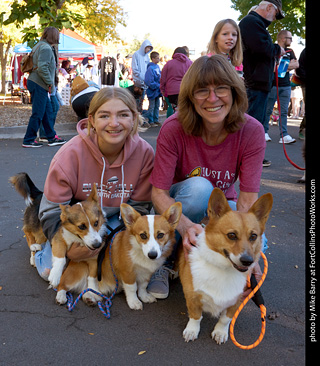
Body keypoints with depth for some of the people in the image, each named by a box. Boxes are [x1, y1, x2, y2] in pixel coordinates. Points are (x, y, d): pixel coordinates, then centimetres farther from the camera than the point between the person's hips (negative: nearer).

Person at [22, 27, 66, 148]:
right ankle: (28, 140, 2)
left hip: (36, 83, 10)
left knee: (48, 111, 13)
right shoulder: (46, 48, -14)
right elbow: (42, 68, -23)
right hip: (39, 85, -10)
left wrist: (49, 84, 17)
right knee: (38, 114, -5)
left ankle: (52, 137, 19)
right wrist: (50, 83, -14)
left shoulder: (39, 45, 17)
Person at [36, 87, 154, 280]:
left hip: (113, 217, 2)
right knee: (51, 270, -15)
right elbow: (52, 211, -20)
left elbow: (139, 206, -8)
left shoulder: (144, 152, -21)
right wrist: (67, 249, -34)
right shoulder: (71, 154, -27)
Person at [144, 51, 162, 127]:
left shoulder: (157, 66, 5)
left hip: (157, 91, 8)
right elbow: (150, 82, -23)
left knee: (157, 106, 15)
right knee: (152, 107, 2)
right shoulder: (150, 68, -20)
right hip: (152, 91, -8)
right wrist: (159, 86, -17)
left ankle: (156, 120, 25)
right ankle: (151, 121, 11)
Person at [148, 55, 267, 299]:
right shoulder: (173, 129, -24)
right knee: (198, 185, -36)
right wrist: (186, 226, -45)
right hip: (178, 205, -1)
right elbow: (159, 192, -25)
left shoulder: (252, 131, -20)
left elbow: (248, 197, -21)